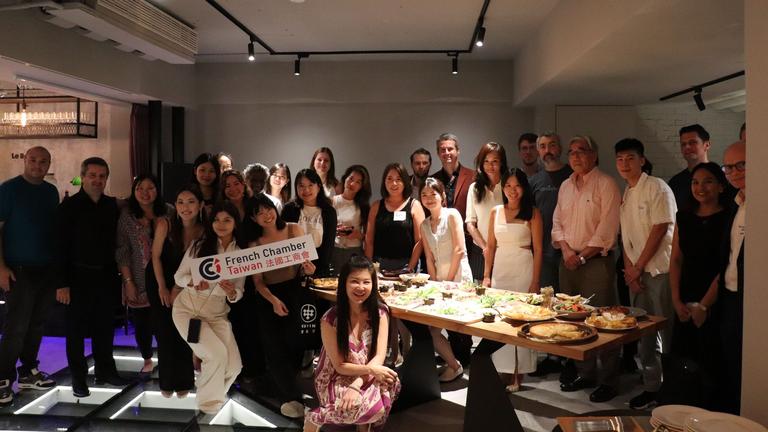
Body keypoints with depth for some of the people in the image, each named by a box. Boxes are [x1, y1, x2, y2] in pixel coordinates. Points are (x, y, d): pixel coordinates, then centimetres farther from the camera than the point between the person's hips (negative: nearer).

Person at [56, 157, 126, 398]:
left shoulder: (112, 206, 6)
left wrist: (117, 275, 5)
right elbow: (61, 246, -8)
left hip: (106, 276, 4)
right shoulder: (70, 206, -6)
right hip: (80, 276, -4)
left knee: (105, 326, 13)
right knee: (77, 328, 6)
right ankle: (78, 378, 16)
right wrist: (63, 283, -13)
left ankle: (105, 370, 26)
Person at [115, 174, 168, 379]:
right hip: (139, 282, 0)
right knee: (142, 324, 8)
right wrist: (128, 281, -6)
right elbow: (122, 252, -1)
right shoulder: (127, 216, 0)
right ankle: (147, 361, 30)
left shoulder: (167, 214, 0)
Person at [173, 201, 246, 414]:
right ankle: (209, 400, 4)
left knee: (234, 365, -9)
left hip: (217, 313, 3)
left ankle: (214, 391, 22)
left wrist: (232, 293, -21)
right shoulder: (200, 245, -6)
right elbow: (178, 277, -2)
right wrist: (192, 282, -24)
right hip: (188, 308, -3)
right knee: (217, 353, -21)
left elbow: (239, 293, 2)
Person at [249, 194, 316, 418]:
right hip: (268, 297, 2)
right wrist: (273, 300, -18)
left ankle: (286, 393, 14)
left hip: (294, 291, -1)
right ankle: (291, 396, 11)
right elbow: (257, 281, -1)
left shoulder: (294, 230, 0)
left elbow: (304, 262, 4)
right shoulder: (255, 243, 2)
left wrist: (308, 269, -20)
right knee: (275, 347, -3)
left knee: (292, 340, -12)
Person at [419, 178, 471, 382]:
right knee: (431, 326, -3)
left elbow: (459, 250, -11)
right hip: (439, 279, 6)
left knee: (433, 326, -10)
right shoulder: (424, 225, 13)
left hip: (459, 277, -6)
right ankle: (453, 364, 16)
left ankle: (454, 365, 10)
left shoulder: (452, 215, -4)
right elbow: (429, 259, 9)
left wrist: (448, 280, -11)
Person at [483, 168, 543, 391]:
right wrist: (486, 275, 4)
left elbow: (538, 249, -2)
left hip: (523, 269, -3)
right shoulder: (496, 212, 10)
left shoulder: (532, 213, 0)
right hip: (499, 269, 3)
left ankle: (518, 374, 9)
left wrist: (535, 282, -8)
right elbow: (491, 246, 11)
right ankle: (502, 369, 13)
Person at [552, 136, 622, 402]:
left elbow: (607, 229, -12)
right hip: (569, 261, 6)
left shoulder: (606, 184, -6)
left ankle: (609, 381, 9)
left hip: (597, 261, -6)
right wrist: (566, 250, -3)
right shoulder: (566, 186, 14)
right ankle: (585, 374, 25)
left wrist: (582, 256, -12)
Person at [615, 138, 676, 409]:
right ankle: (651, 387, 23)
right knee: (644, 332, 12)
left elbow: (660, 230, -13)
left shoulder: (657, 188, -8)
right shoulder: (624, 195, 12)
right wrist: (629, 268, 0)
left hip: (659, 270, -7)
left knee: (667, 333, -1)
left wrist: (638, 267, -10)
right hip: (635, 272, 7)